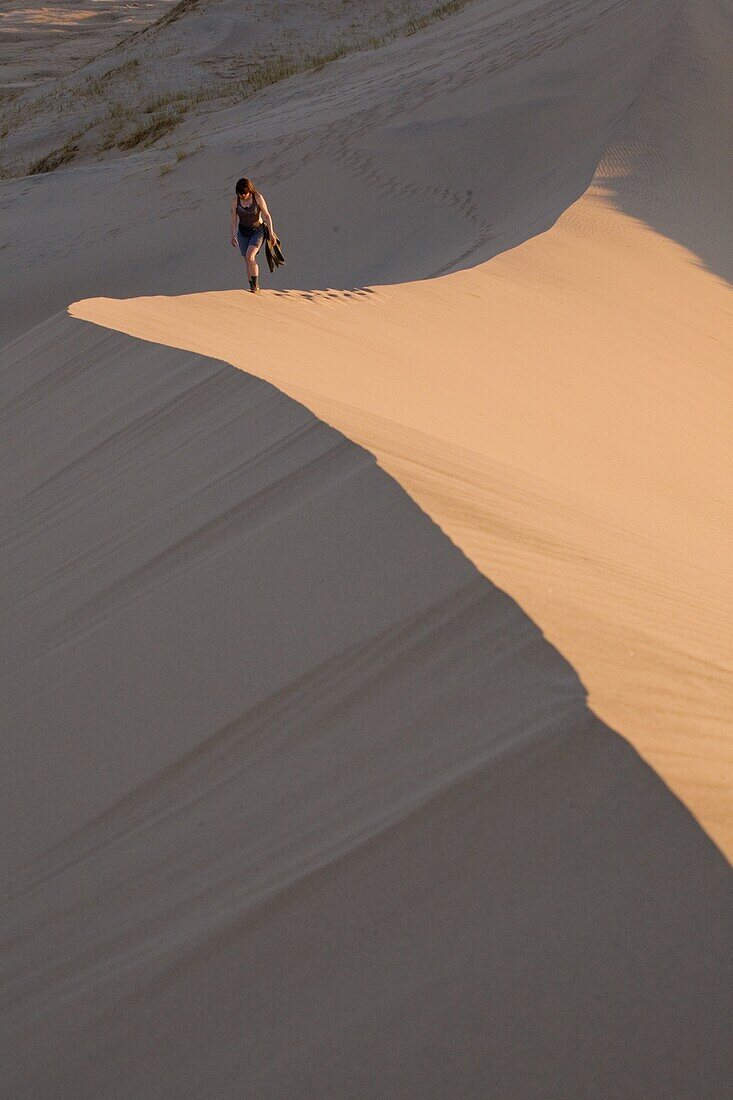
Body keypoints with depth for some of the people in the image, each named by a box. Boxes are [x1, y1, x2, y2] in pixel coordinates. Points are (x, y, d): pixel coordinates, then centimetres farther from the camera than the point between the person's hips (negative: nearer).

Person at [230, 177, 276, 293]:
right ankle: (253, 288, 13)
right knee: (248, 261, 3)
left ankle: (255, 284, -12)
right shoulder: (235, 200, -8)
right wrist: (233, 236, 4)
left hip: (258, 230, -3)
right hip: (243, 232, 4)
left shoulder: (258, 197, -15)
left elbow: (267, 215, -9)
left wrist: (271, 233, -9)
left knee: (249, 256, -23)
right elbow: (234, 219, 2)